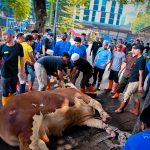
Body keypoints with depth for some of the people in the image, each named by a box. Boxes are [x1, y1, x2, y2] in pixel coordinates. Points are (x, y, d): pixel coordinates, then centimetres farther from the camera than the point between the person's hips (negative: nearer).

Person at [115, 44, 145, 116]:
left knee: (126, 96, 3)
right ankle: (136, 111, 26)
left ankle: (120, 109, 17)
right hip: (134, 81, 9)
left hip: (135, 81, -9)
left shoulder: (141, 60, -20)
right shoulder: (138, 59, 9)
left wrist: (140, 85, -20)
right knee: (136, 97, 15)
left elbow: (141, 74, -21)